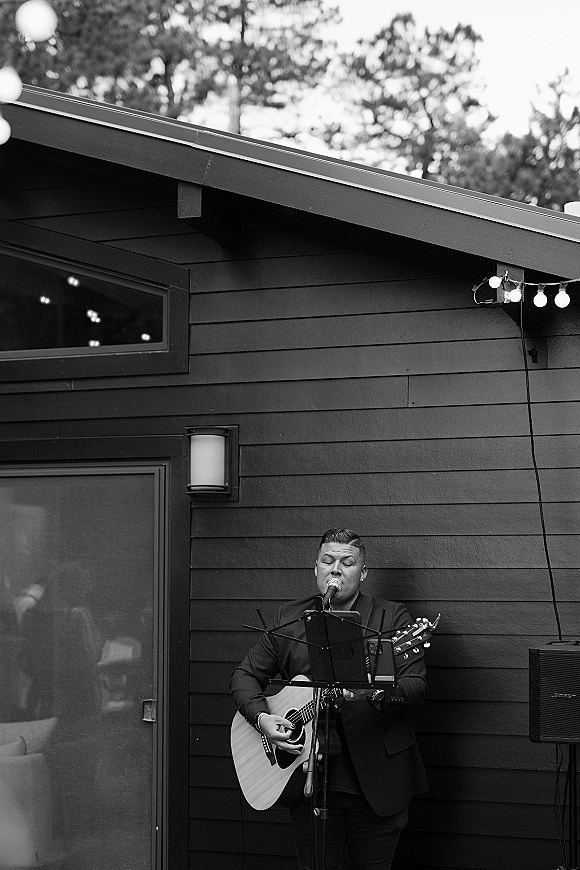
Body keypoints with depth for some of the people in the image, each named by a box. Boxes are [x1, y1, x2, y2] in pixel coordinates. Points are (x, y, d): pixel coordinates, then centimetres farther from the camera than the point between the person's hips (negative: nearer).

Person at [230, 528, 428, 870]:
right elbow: (246, 675, 12)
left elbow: (417, 686, -9)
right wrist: (262, 717, -7)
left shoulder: (392, 617, 0)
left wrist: (375, 689, -28)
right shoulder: (289, 619, 9)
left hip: (378, 779, -2)